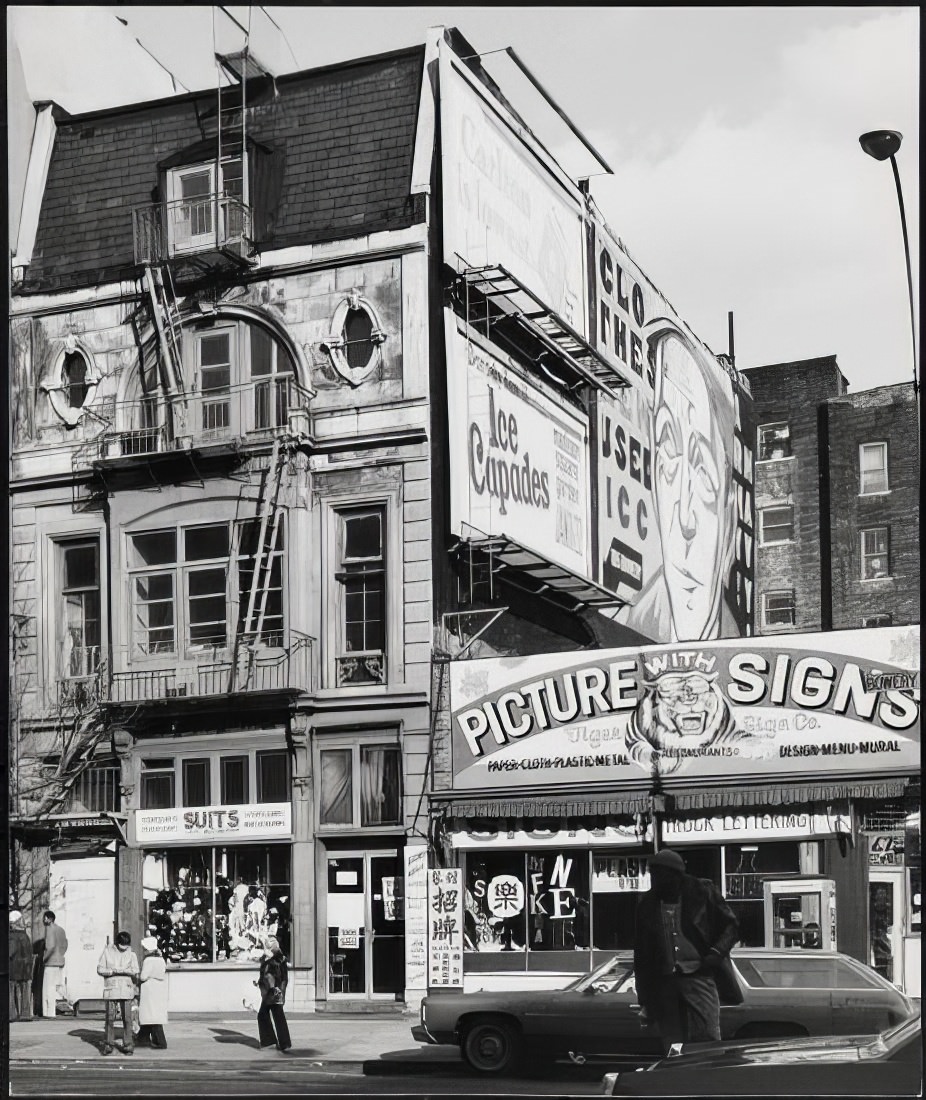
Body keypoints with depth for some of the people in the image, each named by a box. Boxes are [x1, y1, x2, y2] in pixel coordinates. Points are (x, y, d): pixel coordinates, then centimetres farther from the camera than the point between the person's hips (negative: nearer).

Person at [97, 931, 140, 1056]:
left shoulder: (131, 954, 7)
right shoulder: (107, 951, 5)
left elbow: (135, 972, 1)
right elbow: (100, 969, 2)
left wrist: (124, 971, -17)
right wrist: (113, 971, -13)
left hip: (126, 990, 1)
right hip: (111, 989, -1)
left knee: (127, 1018, -3)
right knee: (110, 1018, -3)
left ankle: (128, 1045, 3)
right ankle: (107, 1044, 6)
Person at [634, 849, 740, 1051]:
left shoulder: (702, 892, -1)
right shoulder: (647, 905, 7)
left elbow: (731, 926, 7)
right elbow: (641, 956, 11)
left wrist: (717, 952, -11)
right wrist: (644, 1002, 8)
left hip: (699, 976, -3)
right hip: (665, 983, 3)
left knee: (708, 1042, -10)